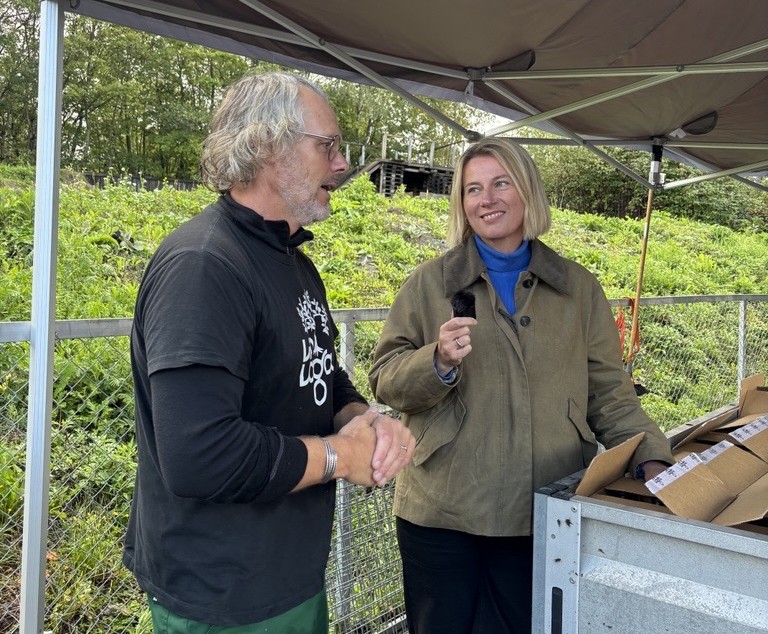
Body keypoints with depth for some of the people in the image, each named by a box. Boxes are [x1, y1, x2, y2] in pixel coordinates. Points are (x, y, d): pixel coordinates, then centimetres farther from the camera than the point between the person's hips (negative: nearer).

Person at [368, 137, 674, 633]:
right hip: (443, 514, -1)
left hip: (547, 517, 1)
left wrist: (652, 459, -5)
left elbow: (608, 392, 7)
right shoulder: (429, 284, 2)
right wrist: (439, 362, -18)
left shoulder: (579, 288, 7)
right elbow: (385, 381, 0)